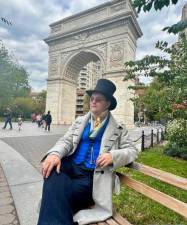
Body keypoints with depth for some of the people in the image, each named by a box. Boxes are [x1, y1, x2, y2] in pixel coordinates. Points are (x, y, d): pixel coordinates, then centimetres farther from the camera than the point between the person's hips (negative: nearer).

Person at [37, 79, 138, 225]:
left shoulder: (118, 128, 7)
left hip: (93, 175, -3)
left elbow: (132, 151, 4)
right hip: (71, 166, 4)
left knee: (61, 194, -28)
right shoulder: (80, 121, 16)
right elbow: (66, 141, 6)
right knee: (52, 174, -29)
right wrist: (55, 153, -18)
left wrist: (113, 155, -18)